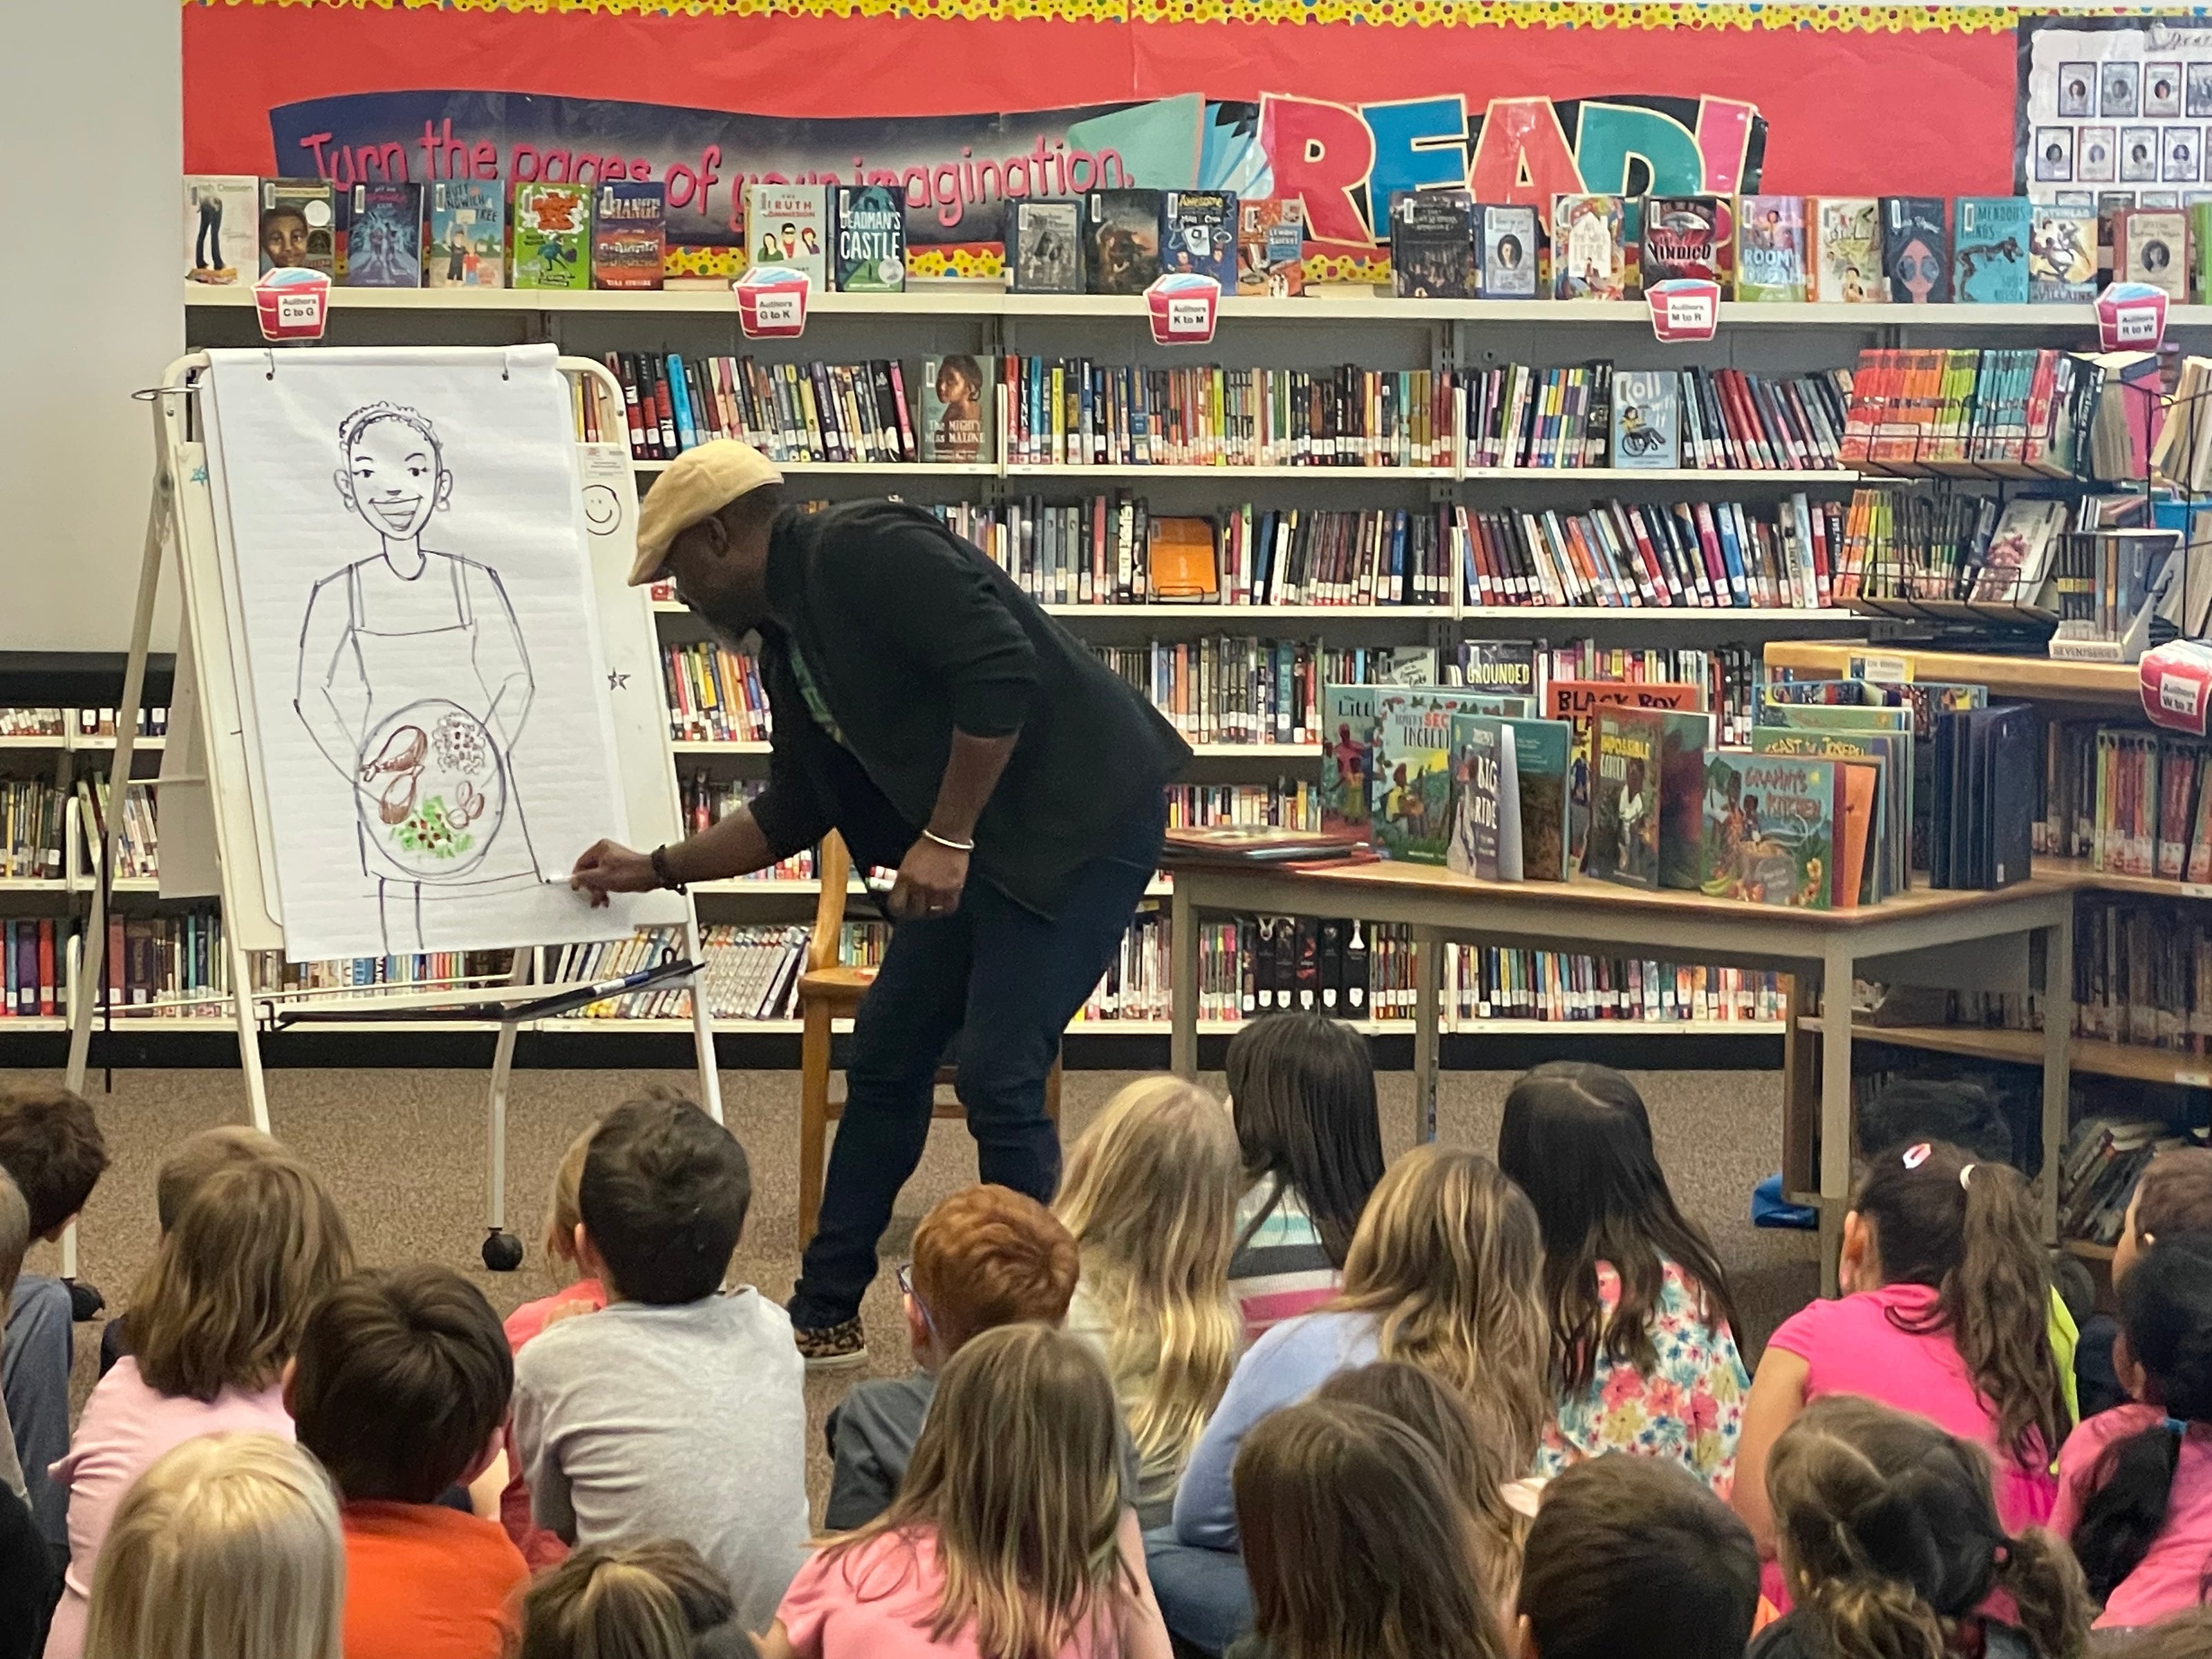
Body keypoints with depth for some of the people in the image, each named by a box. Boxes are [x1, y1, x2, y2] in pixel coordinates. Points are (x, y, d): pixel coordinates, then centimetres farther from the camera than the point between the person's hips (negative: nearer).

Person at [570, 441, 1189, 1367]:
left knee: (998, 1074, -13)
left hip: (1083, 819, -10)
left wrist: (947, 837, -22)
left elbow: (1002, 668, -25)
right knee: (885, 1061, 12)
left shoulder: (865, 554, -16)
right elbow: (795, 812, 25)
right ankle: (823, 1318, 21)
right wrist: (653, 870, 29)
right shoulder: (790, 647, 14)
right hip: (982, 847, 10)